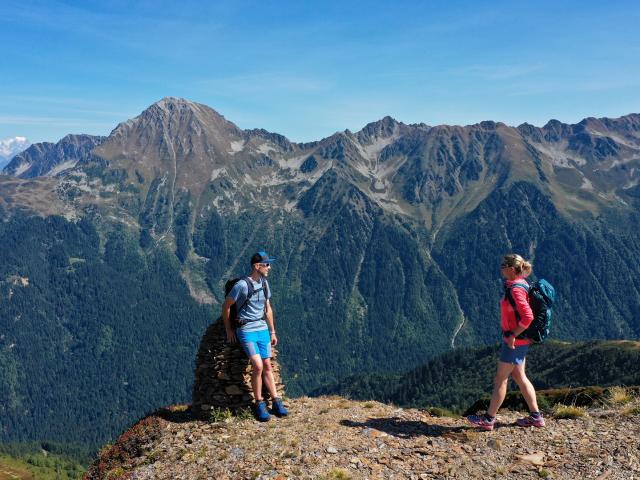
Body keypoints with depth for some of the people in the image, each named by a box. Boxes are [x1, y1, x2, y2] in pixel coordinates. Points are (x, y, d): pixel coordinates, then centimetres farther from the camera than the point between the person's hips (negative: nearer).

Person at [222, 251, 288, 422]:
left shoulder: (264, 283, 7)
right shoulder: (242, 285, -16)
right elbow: (226, 306, -6)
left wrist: (272, 332, 17)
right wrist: (229, 329, 0)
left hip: (263, 329, 6)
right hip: (246, 331, -6)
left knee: (267, 366, 7)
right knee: (258, 366, -15)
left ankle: (276, 402, 14)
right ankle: (259, 404, 0)